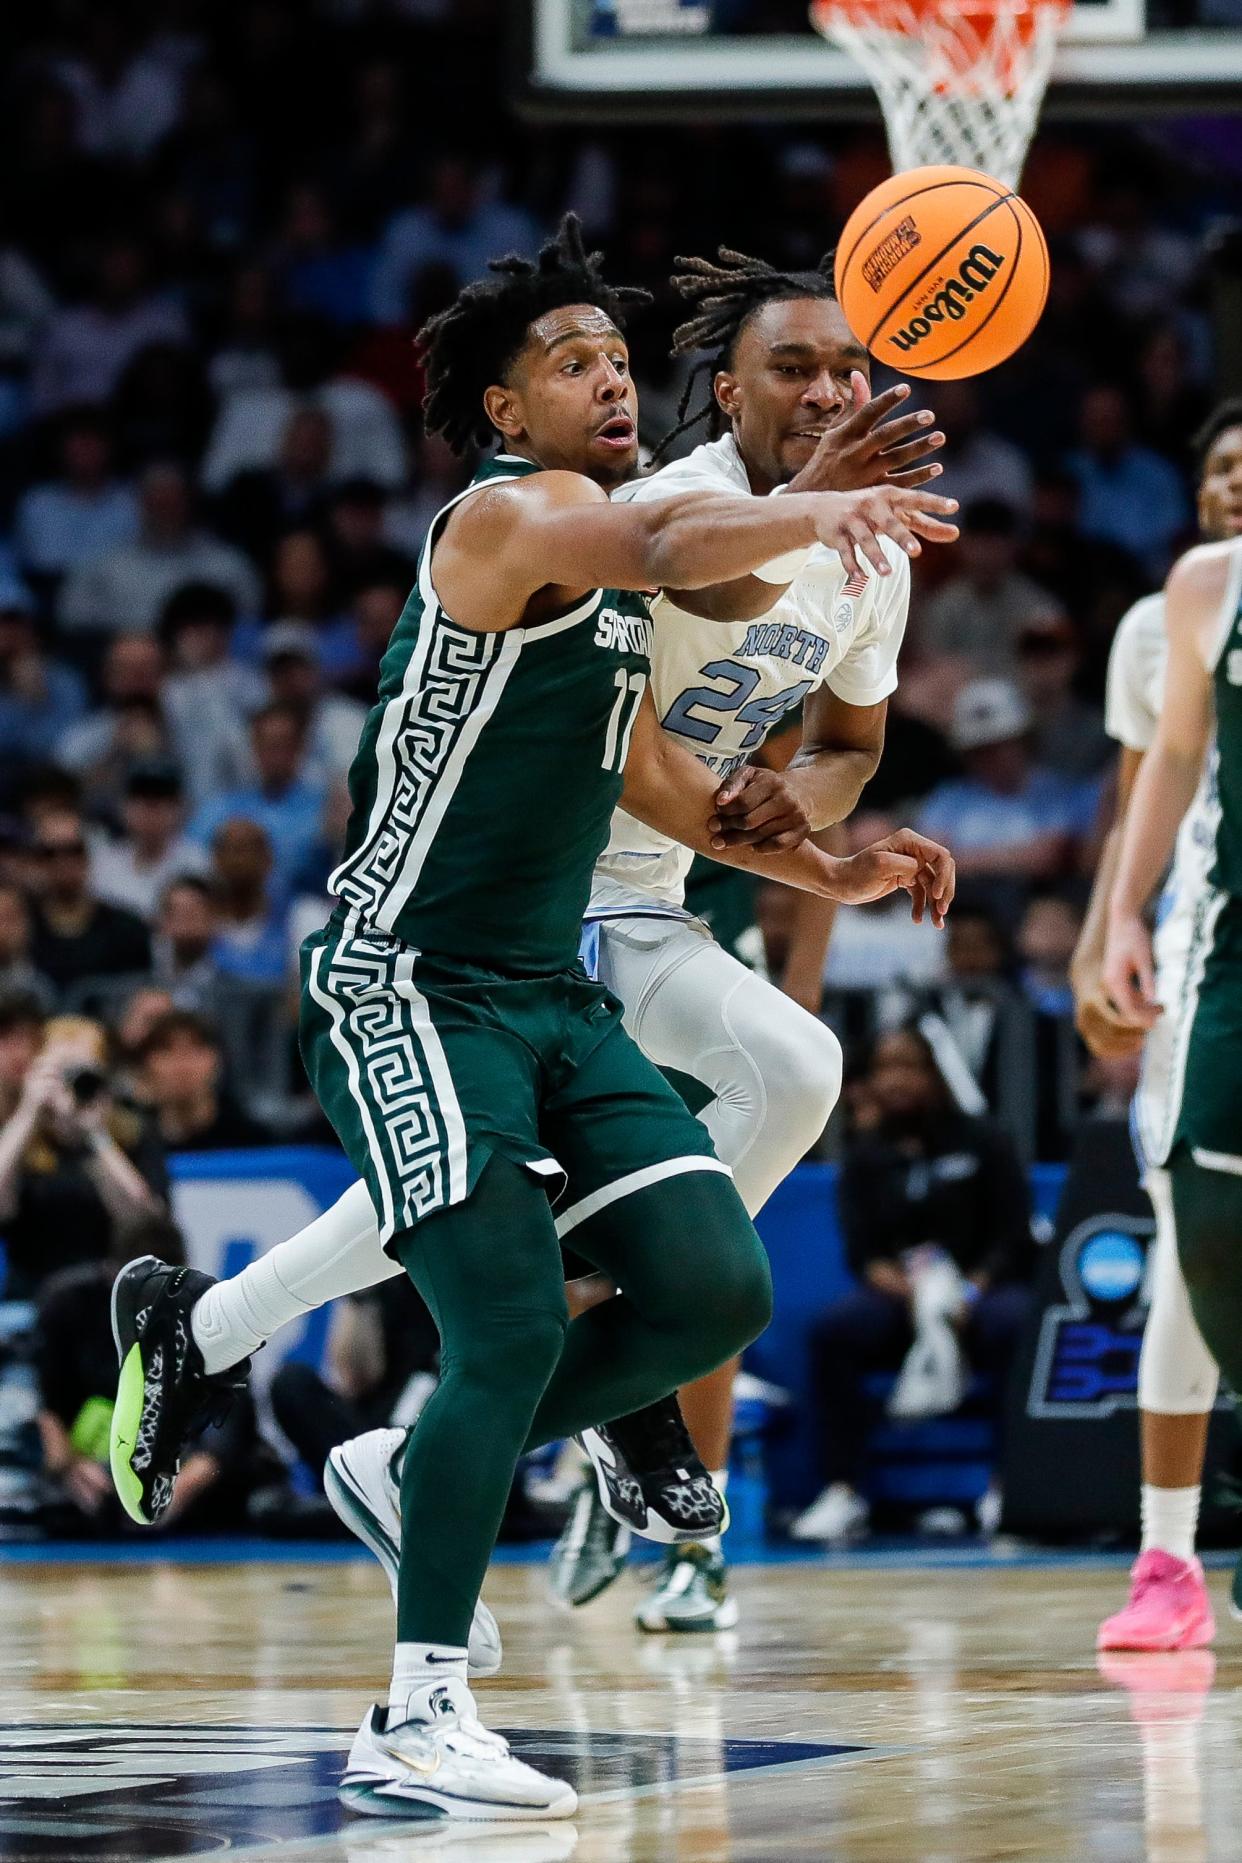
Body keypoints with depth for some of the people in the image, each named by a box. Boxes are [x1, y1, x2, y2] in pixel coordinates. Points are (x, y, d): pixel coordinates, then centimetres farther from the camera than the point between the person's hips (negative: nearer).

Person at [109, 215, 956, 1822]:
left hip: (551, 996, 9)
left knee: (716, 1290, -4)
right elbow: (668, 552, -35)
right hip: (406, 987, -9)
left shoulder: (606, 547, 17)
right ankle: (416, 1722, -11)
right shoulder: (510, 515, -12)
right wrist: (822, 511, -52)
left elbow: (644, 768, 30)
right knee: (515, 1328, -17)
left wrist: (826, 872, 21)